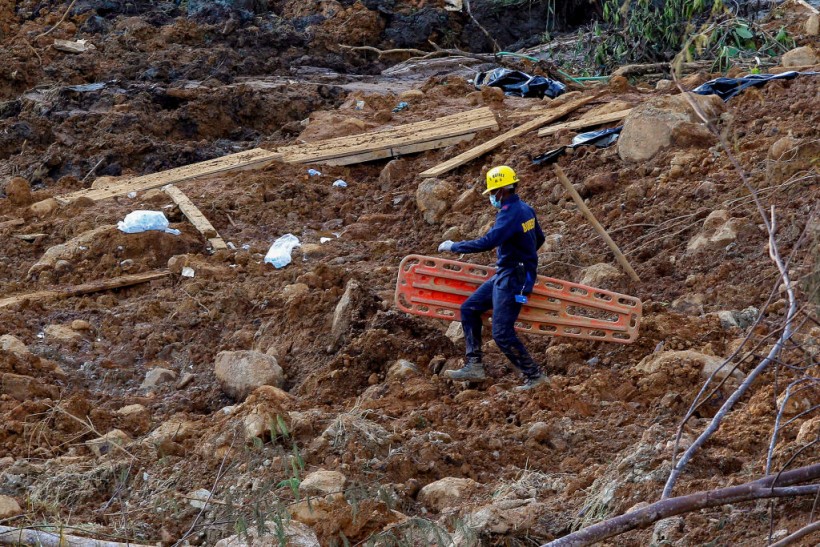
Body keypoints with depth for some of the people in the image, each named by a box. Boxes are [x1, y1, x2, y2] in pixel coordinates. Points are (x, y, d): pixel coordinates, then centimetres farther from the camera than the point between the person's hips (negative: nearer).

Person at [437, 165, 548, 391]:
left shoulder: (511, 214, -22)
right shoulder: (525, 209, 8)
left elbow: (487, 242, -29)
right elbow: (539, 239, 22)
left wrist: (453, 247, -17)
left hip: (513, 279, -10)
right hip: (504, 274, 10)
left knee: (502, 334, -9)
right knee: (469, 309, 13)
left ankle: (534, 376, -1)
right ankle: (474, 366, 13)